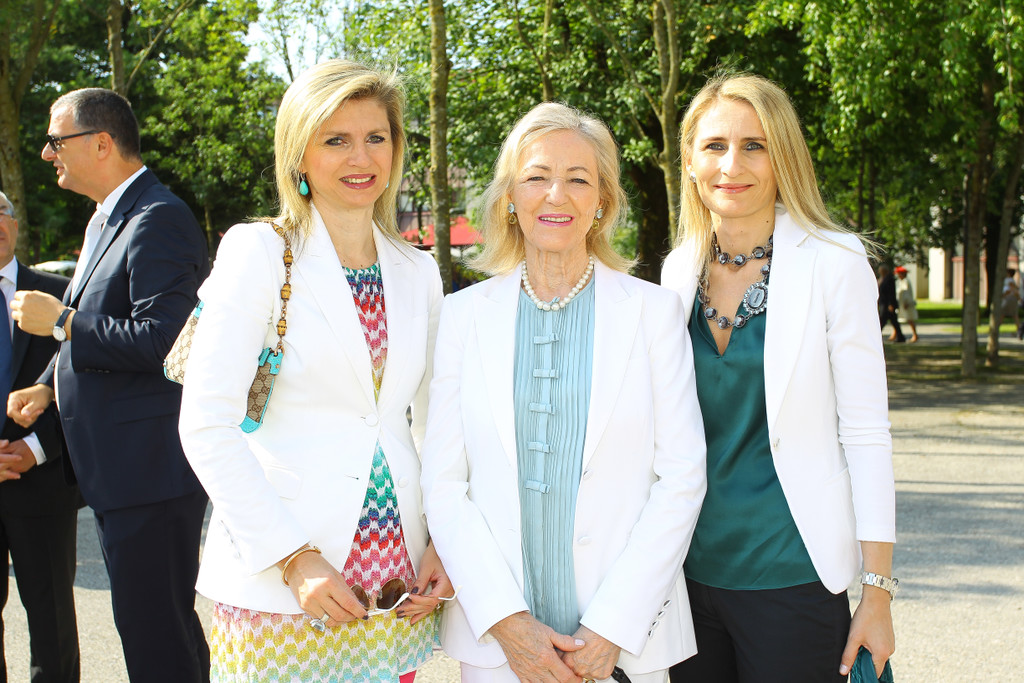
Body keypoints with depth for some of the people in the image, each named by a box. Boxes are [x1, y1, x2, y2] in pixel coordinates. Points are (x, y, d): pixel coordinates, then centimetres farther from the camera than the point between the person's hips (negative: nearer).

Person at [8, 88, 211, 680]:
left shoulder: (158, 219, -16)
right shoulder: (108, 221, 17)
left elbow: (161, 340, -26)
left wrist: (59, 320, -16)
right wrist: (49, 385, 12)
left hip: (151, 469, -11)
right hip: (122, 470, 11)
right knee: (167, 626, 20)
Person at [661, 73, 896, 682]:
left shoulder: (833, 261, -8)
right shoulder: (680, 270, 5)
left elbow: (865, 430, -9)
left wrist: (878, 592, -10)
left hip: (790, 576, -4)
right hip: (690, 569, 4)